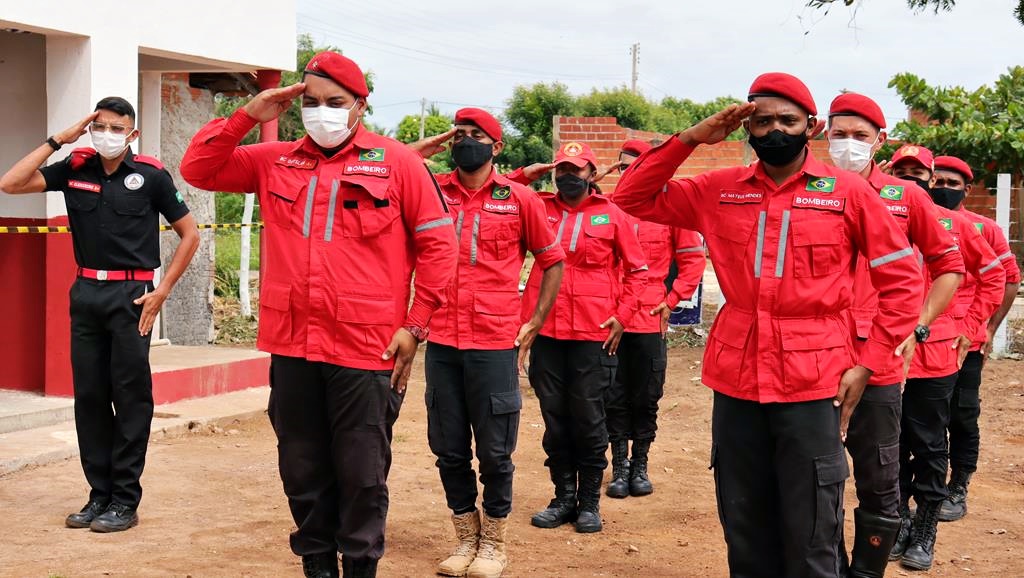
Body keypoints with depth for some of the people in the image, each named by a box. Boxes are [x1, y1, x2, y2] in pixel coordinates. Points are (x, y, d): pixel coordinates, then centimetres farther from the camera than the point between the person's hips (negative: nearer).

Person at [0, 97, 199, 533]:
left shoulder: (150, 175, -4)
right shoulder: (75, 169, 5)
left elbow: (189, 234, 1)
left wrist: (163, 290, -6)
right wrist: (58, 140, -5)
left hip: (130, 296, -4)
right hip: (86, 293, 4)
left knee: (130, 397, -1)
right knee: (89, 395, 7)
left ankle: (125, 500, 6)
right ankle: (99, 493, 17)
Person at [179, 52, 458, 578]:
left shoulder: (396, 162, 0)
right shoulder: (275, 162, 11)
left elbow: (437, 243, 1)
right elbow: (198, 170, 11)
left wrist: (415, 325, -3)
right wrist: (247, 116, 0)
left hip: (366, 351, -4)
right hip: (291, 347, 4)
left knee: (362, 475, 4)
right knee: (303, 473, 12)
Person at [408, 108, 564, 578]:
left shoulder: (520, 199, 2)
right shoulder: (431, 191, 6)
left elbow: (552, 260, 9)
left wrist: (536, 323, 4)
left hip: (495, 343, -2)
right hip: (441, 341, 2)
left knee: (495, 451, 5)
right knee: (449, 449, 9)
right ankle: (466, 537, 25)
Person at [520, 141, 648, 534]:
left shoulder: (611, 215, 4)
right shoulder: (538, 209, 10)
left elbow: (637, 270, 7)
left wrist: (622, 314, -1)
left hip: (594, 334, -2)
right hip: (545, 331, 3)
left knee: (588, 419, 2)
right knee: (554, 417, 8)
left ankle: (589, 502, 14)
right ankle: (564, 497, 19)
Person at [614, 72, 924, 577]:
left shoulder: (848, 191, -1)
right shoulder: (719, 190, 7)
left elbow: (902, 280, 2)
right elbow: (633, 199, 9)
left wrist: (867, 364, -4)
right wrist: (689, 140, -2)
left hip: (813, 384, -3)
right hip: (736, 381, 3)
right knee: (744, 536, 14)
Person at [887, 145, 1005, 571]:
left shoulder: (953, 224, 2)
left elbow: (993, 274, 8)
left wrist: (969, 326, 2)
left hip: (936, 352, -1)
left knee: (929, 444, 5)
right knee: (891, 443, 9)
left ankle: (925, 531, 16)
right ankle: (899, 522, 23)